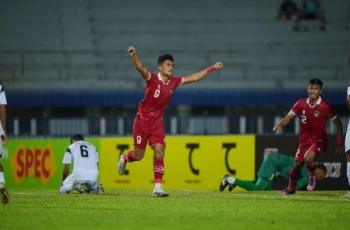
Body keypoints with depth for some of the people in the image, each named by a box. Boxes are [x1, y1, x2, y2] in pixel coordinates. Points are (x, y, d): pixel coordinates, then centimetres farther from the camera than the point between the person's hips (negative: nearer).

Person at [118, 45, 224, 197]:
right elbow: (141, 68, -36)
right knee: (139, 155, 4)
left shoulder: (174, 82, -1)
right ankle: (125, 158, 41)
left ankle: (158, 187, -11)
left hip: (157, 122, 4)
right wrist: (134, 55, -56)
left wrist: (212, 68, 11)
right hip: (143, 119, -4)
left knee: (159, 150, -12)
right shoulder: (152, 79, -17)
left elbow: (194, 77, 10)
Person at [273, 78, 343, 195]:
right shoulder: (301, 104, -5)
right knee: (297, 164, 10)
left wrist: (339, 142, -4)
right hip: (304, 140, 4)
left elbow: (337, 123, -4)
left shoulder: (325, 107, -15)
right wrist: (279, 125, -28)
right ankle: (291, 188, 34)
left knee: (308, 158, -30)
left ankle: (312, 177, 1)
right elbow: (289, 117, -7)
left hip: (319, 140, -4)